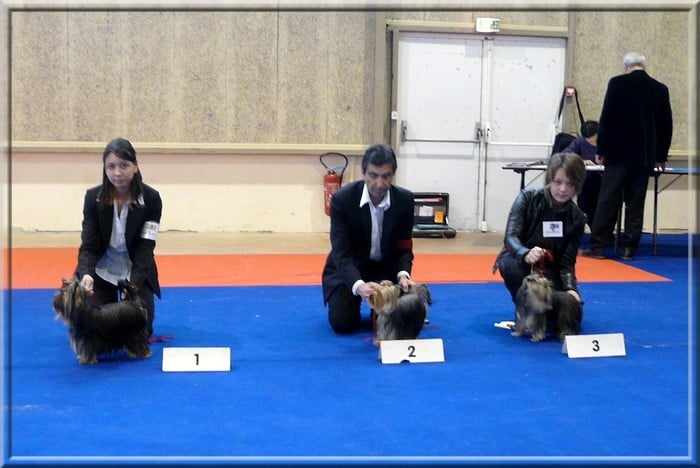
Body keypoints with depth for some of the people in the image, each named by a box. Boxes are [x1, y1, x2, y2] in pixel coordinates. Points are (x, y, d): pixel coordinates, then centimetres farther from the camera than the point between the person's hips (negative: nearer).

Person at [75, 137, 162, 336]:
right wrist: (86, 274, -36)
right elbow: (88, 245, -15)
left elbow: (145, 247, -18)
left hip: (136, 271, 0)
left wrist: (133, 284, -33)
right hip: (102, 271, 1)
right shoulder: (93, 197, -15)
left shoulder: (151, 198, -17)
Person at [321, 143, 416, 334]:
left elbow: (404, 247, -8)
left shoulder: (405, 199, -16)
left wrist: (403, 273, -30)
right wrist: (358, 285, -46)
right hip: (348, 267, -2)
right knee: (343, 323, -17)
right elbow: (341, 252, -27)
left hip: (387, 268, 2)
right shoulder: (342, 199, -24)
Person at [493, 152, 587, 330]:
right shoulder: (528, 198, -16)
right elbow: (510, 237, -24)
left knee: (571, 307, -23)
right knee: (511, 266, -39)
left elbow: (567, 261, -8)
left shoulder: (577, 218, -9)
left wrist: (570, 289, -29)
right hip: (519, 259, -2)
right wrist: (526, 254, -47)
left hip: (550, 270, 2)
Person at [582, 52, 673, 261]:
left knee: (608, 200, -1)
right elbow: (666, 125, 9)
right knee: (635, 202, 6)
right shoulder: (660, 89, 6)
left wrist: (601, 150, 1)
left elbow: (606, 118, -6)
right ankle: (629, 247, 7)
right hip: (645, 155, 3)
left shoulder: (617, 83, -4)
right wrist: (661, 156, 18)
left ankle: (598, 245, -2)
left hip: (618, 152, -3)